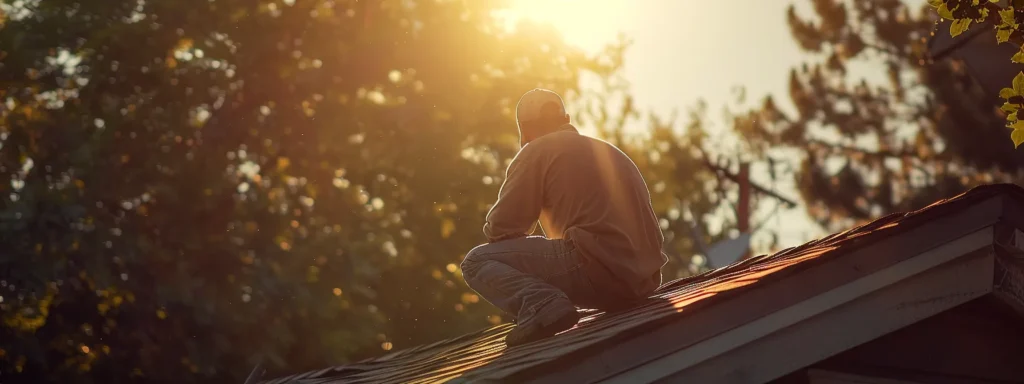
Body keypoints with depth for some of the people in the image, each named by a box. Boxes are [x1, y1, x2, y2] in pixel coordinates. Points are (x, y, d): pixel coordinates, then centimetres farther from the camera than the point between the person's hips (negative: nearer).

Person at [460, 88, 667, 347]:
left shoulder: (537, 151, 5)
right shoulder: (610, 152, 27)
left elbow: (502, 228, 1)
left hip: (599, 269, -8)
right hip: (644, 279, 8)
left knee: (477, 261, 2)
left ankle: (541, 304, -23)